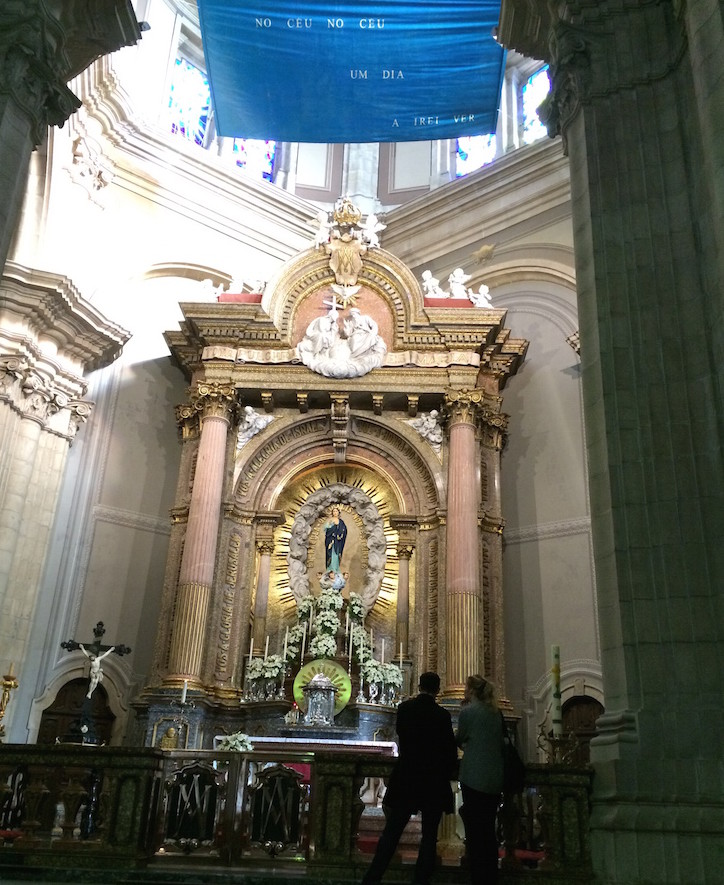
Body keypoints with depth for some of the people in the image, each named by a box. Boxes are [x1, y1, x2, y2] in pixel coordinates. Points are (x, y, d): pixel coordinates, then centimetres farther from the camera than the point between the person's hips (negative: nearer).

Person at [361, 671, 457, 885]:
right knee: (429, 837, 9)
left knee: (390, 833, 8)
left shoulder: (404, 708, -3)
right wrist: (445, 777, 8)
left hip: (405, 780, 2)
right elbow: (451, 751, -6)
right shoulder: (442, 715, -10)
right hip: (434, 783, -2)